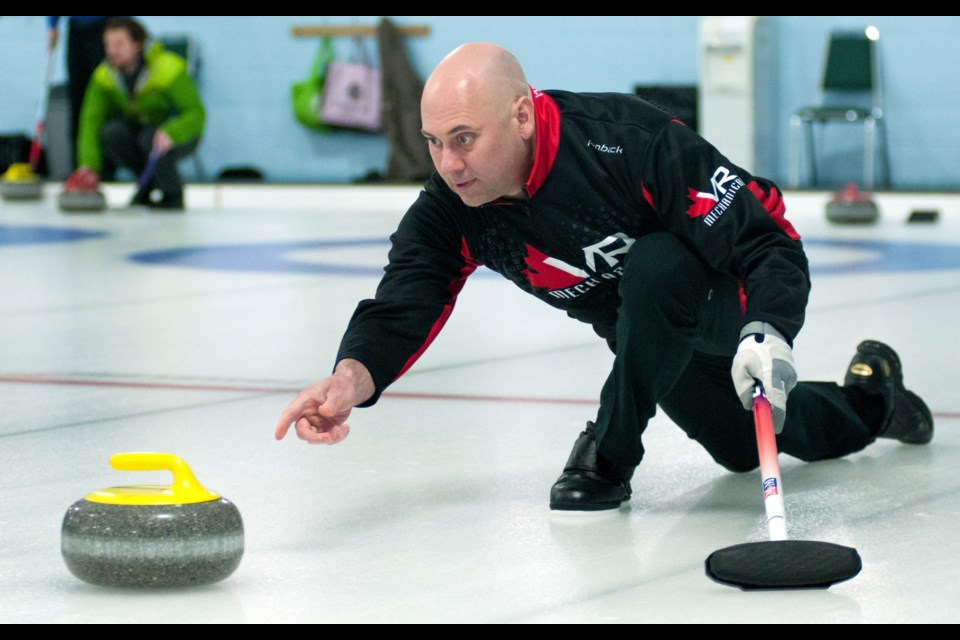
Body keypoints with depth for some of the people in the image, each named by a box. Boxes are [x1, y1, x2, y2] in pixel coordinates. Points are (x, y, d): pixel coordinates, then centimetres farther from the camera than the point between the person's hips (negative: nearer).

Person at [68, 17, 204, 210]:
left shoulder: (167, 68, -26)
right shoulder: (104, 75, -13)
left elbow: (196, 113, -28)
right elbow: (92, 119, -19)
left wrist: (170, 134, -48)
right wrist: (89, 165, -33)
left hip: (180, 135, -4)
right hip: (141, 129, 5)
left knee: (150, 138, -36)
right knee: (111, 132, -27)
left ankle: (172, 196, -12)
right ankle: (151, 186, -4)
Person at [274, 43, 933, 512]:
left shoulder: (629, 143, -39)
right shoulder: (451, 209, -21)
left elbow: (770, 243, -37)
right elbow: (404, 305, -28)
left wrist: (766, 336, -55)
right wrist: (354, 376, -51)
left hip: (735, 298, -7)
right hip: (649, 330, 7)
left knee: (652, 269, -39)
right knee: (743, 447, 24)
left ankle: (611, 455, -18)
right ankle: (870, 396, 53)